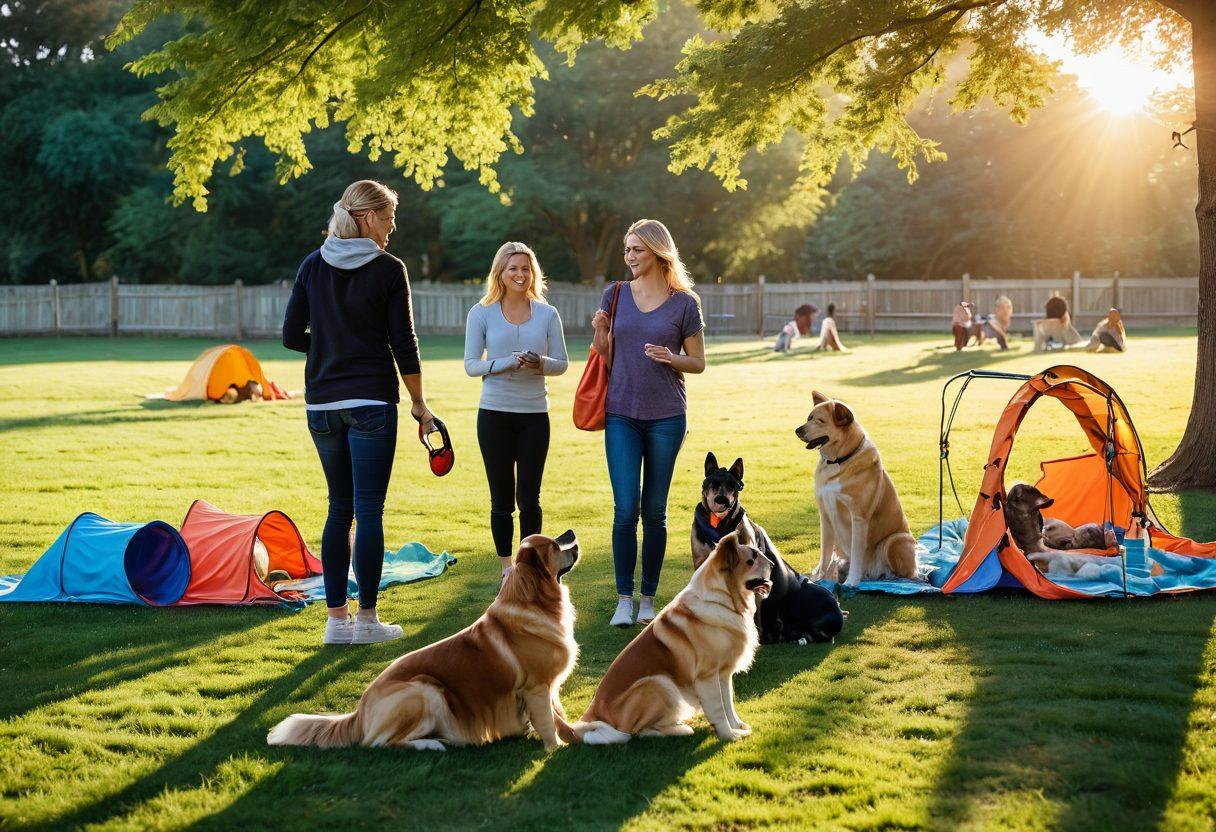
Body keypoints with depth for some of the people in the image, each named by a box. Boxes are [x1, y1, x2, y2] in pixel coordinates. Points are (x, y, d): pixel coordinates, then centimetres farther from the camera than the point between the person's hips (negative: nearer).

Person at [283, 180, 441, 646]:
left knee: (340, 509, 12)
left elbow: (292, 336, 5)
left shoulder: (313, 266, 6)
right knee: (369, 511, 1)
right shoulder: (388, 270, -7)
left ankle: (336, 619, 12)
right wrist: (418, 403, 4)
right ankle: (367, 620, 4)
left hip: (321, 402, 5)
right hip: (371, 401, -5)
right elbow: (403, 344, -6)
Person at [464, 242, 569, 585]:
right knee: (502, 499, 5)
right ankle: (506, 569, 18)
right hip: (495, 414, -1)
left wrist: (542, 363, -16)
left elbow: (562, 363, 6)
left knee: (530, 498, 2)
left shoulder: (547, 314, 4)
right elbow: (470, 364, -1)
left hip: (534, 415, 1)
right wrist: (504, 364, -19)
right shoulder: (481, 313, 1)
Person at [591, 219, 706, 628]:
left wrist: (671, 359, -16)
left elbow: (698, 363, 4)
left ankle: (648, 598, 15)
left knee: (655, 511, 5)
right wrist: (599, 332, -10)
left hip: (666, 417, -1)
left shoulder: (684, 303, -2)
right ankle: (624, 598, 0)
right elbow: (604, 359, 10)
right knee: (625, 508, -7)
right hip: (622, 415, 1)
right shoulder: (615, 295, 5)